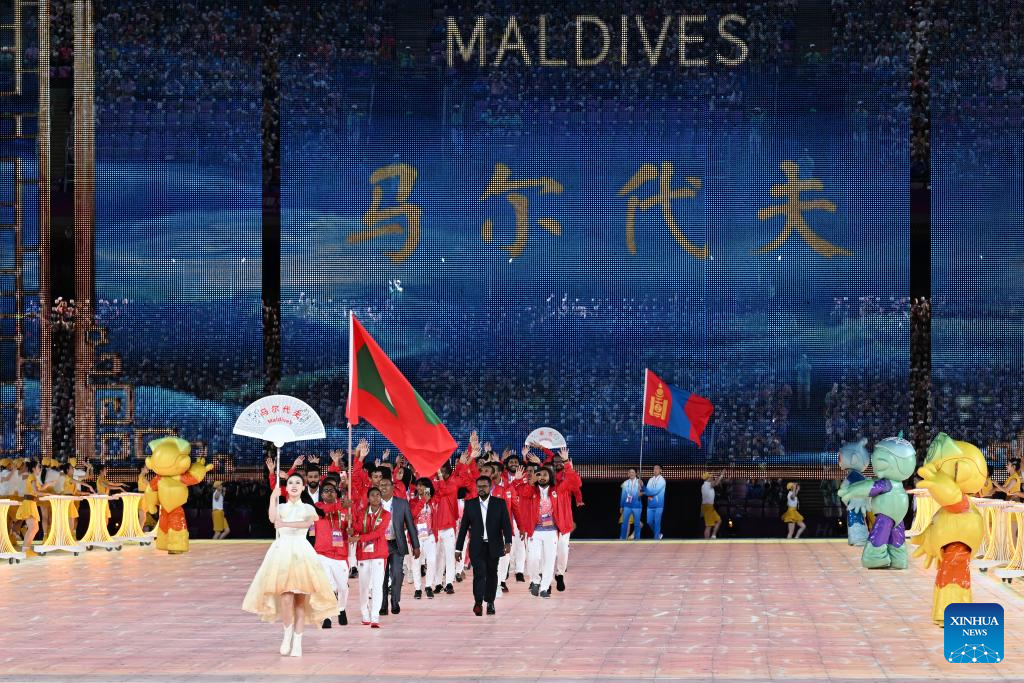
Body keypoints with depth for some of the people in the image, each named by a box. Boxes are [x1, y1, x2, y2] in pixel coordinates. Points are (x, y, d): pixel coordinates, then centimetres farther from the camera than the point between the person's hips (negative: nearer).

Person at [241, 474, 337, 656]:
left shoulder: (308, 508, 14)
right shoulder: (280, 507, 17)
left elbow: (308, 523, -9)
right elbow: (273, 519, -6)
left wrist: (286, 524, -20)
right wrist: (273, 498, -8)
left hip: (301, 551, 0)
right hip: (282, 550, 0)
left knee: (301, 598, -7)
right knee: (286, 596, -19)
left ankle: (297, 641, -4)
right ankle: (287, 631, 2)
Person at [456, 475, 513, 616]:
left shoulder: (500, 503, 3)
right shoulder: (470, 504, 6)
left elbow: (506, 524, -2)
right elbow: (463, 527, 7)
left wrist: (508, 542, -16)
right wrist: (458, 548, 5)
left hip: (494, 546, 1)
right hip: (477, 546, -1)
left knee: (492, 574, 7)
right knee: (479, 573, -14)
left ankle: (490, 603, 18)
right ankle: (478, 603, -22)